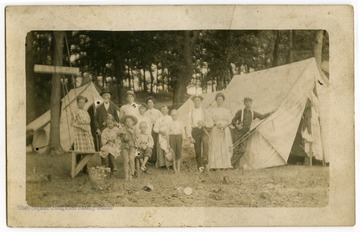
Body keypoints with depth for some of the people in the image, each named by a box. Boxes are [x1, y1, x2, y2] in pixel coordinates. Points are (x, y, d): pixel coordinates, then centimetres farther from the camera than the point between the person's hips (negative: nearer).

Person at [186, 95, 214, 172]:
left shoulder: (205, 111, 12)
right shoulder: (191, 112, 12)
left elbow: (211, 123, 8)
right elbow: (188, 125, 6)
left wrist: (204, 123, -13)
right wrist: (190, 136, -4)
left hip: (204, 129, -1)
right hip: (195, 131, 1)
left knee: (205, 140, -34)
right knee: (197, 150, -1)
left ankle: (205, 158, -35)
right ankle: (200, 166, 9)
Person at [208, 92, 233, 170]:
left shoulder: (227, 111, 13)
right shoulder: (212, 110, 7)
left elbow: (230, 122, 9)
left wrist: (224, 125, -12)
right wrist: (216, 124, -18)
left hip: (225, 131, 2)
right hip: (215, 131, -2)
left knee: (225, 148, -3)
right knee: (215, 148, -8)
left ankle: (225, 165, -1)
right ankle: (215, 166, -7)